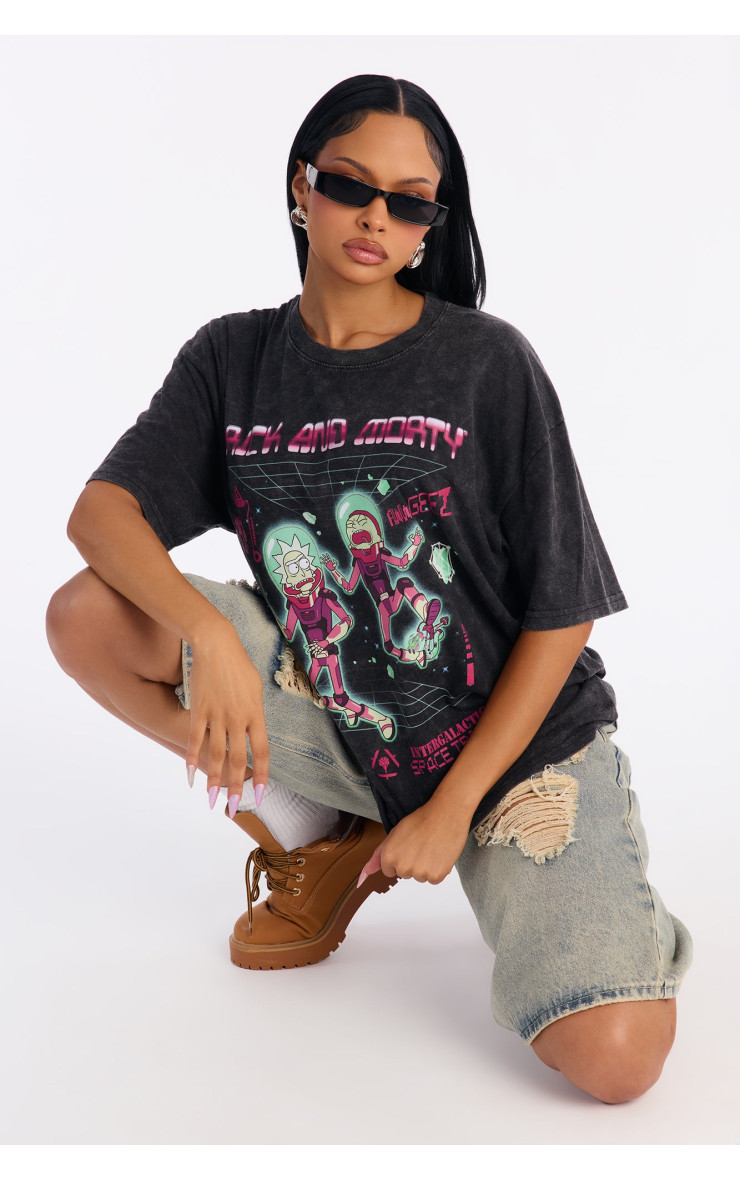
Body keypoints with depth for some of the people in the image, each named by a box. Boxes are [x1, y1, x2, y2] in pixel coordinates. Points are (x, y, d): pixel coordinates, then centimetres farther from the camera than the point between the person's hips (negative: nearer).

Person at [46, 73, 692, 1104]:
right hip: (338, 725, 4)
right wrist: (209, 633, -31)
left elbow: (563, 610, -10)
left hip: (519, 737, -3)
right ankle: (317, 845, 4)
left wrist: (453, 808, -12)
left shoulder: (489, 363, -11)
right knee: (87, 616, -14)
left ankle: (597, 911, 14)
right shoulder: (235, 358, 0)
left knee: (614, 1061, -23)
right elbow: (100, 510, -11)